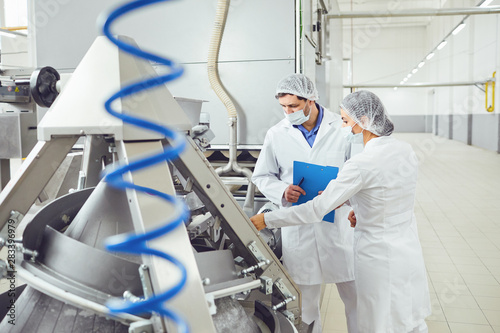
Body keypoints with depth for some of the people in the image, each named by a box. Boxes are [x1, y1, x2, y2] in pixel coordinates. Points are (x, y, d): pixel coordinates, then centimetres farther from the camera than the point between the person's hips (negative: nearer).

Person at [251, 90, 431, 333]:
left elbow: (315, 210, -24)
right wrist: (361, 208, 7)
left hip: (380, 257, -7)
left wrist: (265, 220, -17)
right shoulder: (406, 150, -2)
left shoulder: (362, 164, -25)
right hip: (410, 251, 8)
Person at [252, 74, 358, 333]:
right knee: (305, 300, 13)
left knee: (354, 294, 12)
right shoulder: (276, 134, 2)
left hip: (338, 222, 0)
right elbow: (261, 176, 10)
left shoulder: (342, 128, -3)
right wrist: (282, 191, -11)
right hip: (298, 226, 1)